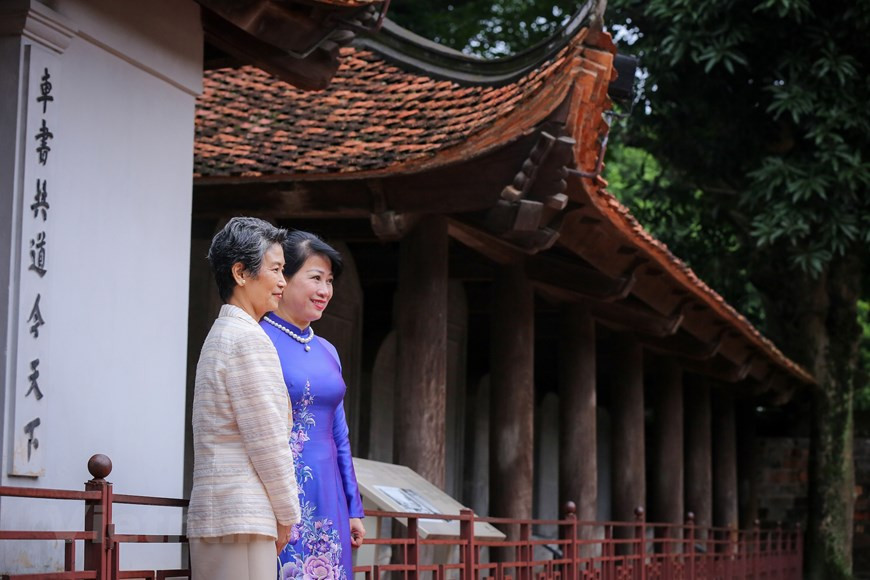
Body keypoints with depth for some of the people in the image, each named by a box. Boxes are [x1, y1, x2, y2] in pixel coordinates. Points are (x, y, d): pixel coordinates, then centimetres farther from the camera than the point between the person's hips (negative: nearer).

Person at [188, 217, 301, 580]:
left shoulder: (220, 336, 20)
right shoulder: (249, 339, -11)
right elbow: (267, 441, -13)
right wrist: (288, 515, -3)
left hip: (211, 517, 10)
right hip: (242, 519, -10)